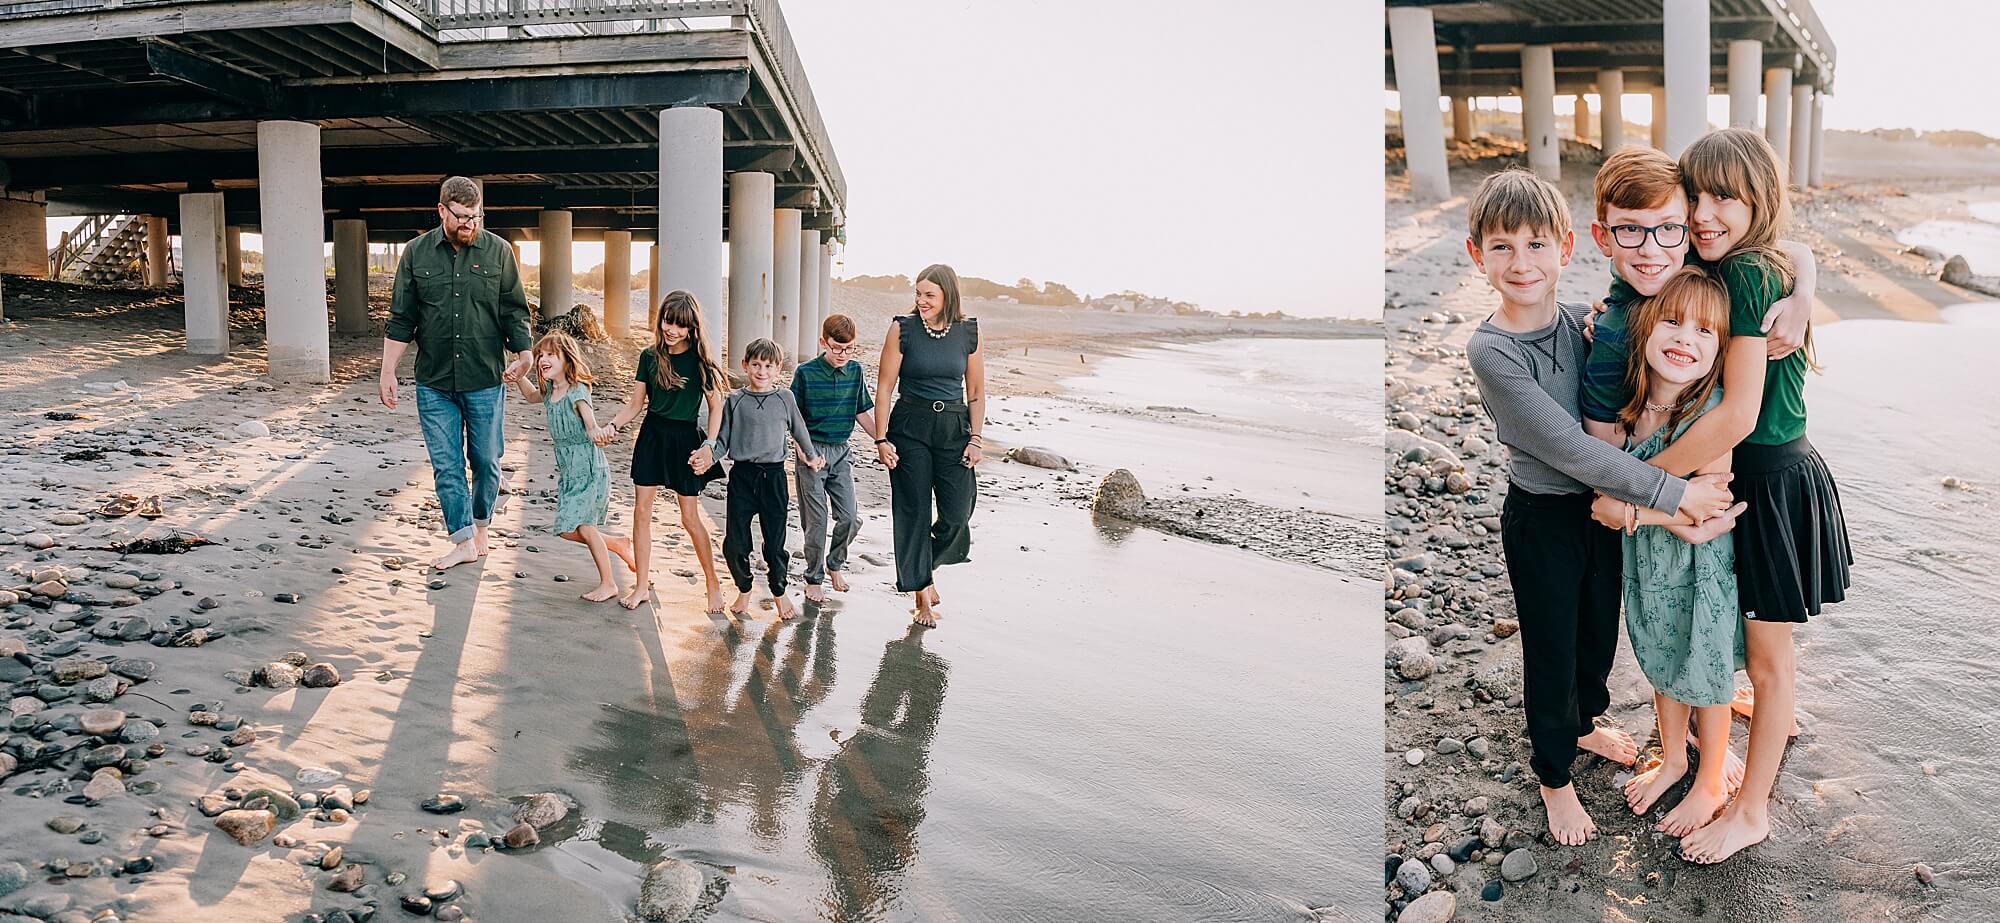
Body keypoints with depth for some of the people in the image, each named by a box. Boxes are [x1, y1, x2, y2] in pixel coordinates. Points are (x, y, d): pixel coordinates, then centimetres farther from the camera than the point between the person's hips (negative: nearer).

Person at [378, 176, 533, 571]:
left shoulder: (498, 251, 0)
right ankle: (464, 541, 8)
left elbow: (515, 311, 4)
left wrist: (523, 354, -9)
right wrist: (387, 372, 4)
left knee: (486, 461, 8)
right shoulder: (417, 252, 3)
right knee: (446, 465, 1)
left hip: (485, 381, -1)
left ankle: (481, 529, 27)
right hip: (434, 383, 1)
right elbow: (401, 319, 6)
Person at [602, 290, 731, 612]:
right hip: (652, 435, 3)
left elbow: (716, 407, -4)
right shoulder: (650, 357, 1)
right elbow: (635, 404, 5)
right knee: (641, 511, 3)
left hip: (685, 439, -3)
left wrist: (709, 446, -13)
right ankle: (641, 585, 15)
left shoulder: (700, 360, -8)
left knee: (690, 517, 3)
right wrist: (613, 425, -11)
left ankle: (713, 583, 19)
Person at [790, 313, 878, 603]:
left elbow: (862, 412, 11)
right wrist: (802, 447, -15)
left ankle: (835, 564, 27)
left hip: (841, 451, 4)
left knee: (849, 518, 1)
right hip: (813, 451, -4)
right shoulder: (805, 372, -8)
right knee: (816, 520, 0)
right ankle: (814, 578, 16)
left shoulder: (855, 371, 3)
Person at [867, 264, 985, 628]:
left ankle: (925, 568, 25)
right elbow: (884, 387, -3)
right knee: (913, 512, 1)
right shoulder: (903, 328, -5)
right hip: (910, 427, -2)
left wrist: (976, 438, 1)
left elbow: (976, 390, 7)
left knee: (958, 513, -5)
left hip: (954, 428, 2)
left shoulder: (969, 331, 1)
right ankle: (921, 593, 14)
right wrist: (881, 438, -7)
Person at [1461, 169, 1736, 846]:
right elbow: (1569, 449, -27)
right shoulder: (1489, 351, -24)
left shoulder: (1584, 321, -6)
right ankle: (1554, 777, 34)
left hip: (1603, 503, 6)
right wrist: (1677, 494, -26)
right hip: (1541, 518, -5)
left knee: (1601, 629, 24)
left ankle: (1583, 722, 53)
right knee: (1551, 650, 11)